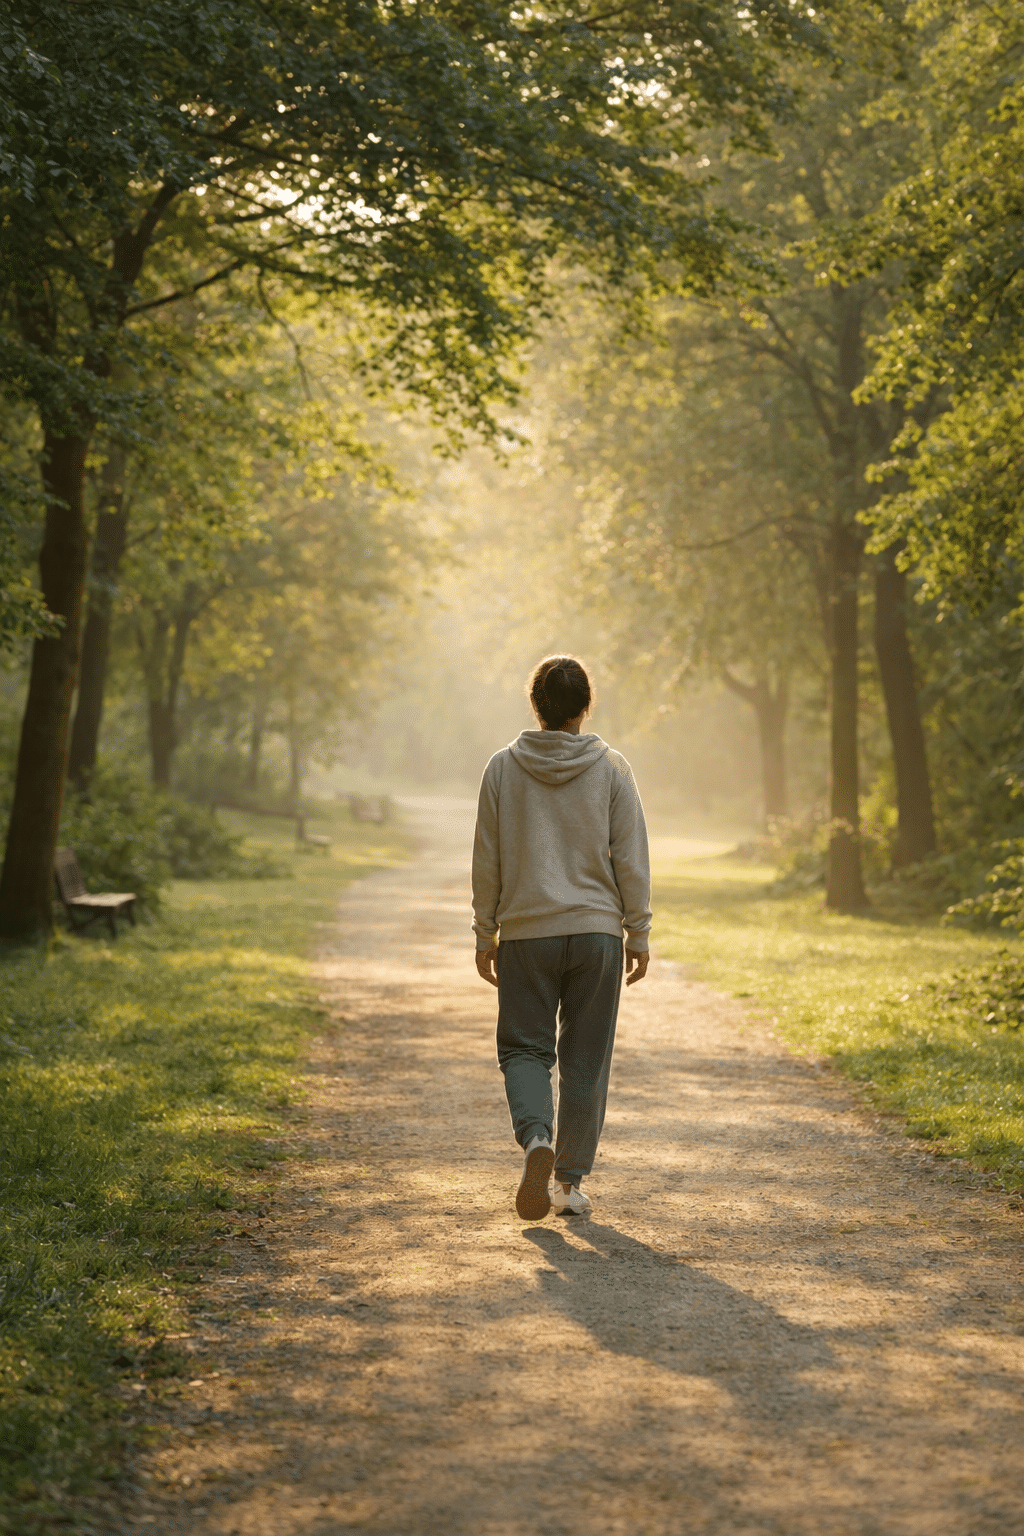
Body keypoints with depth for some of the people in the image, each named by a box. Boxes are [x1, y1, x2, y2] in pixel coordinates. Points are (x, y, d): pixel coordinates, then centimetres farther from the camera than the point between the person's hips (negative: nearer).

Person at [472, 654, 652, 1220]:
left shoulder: (502, 768, -1)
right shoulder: (611, 769, -3)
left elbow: (486, 862, 2)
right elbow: (631, 860, -3)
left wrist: (484, 934, 10)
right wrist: (639, 935, 6)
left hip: (524, 936, 0)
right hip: (597, 933, 0)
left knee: (524, 1048, 10)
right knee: (585, 1060, 9)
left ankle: (536, 1137, -18)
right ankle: (570, 1182, 12)